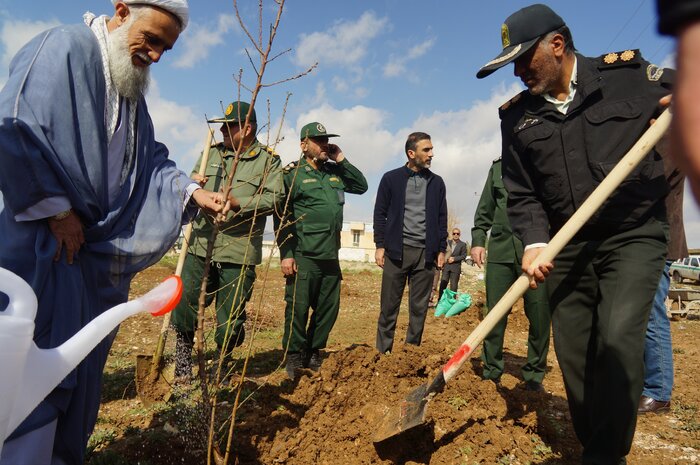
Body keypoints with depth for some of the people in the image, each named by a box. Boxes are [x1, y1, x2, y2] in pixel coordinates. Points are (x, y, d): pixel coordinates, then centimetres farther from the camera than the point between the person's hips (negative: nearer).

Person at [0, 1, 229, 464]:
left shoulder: (132, 87, 17)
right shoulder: (62, 48, -8)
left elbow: (151, 160, 16)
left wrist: (193, 191, -1)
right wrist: (56, 210, -15)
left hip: (99, 247, 8)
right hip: (44, 242, -8)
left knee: (82, 367, 13)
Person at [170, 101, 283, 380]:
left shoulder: (268, 160, 2)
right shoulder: (212, 153, 16)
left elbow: (274, 198, -10)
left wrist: (236, 203, -21)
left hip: (238, 253, -3)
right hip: (200, 247, 4)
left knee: (231, 319, 6)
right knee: (182, 307, 5)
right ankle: (182, 369, 27)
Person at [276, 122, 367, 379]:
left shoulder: (335, 172, 16)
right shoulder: (292, 173, -3)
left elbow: (362, 186, 18)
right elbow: (282, 217, -8)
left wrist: (342, 160, 8)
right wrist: (286, 254, -13)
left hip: (331, 256, 7)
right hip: (303, 256, -6)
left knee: (328, 308, 11)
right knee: (298, 307, 0)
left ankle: (314, 353, 27)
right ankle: (294, 357, 16)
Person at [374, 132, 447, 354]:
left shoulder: (437, 182, 11)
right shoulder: (391, 178, 4)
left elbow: (442, 219, 13)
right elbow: (380, 214, 3)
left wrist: (441, 250, 7)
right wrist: (380, 246, -3)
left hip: (426, 252, 3)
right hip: (397, 251, -2)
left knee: (419, 308, 5)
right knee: (389, 307, 1)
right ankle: (383, 352, 10)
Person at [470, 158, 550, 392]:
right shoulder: (498, 166, 17)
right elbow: (484, 209, 20)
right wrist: (477, 239, 10)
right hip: (500, 250, 3)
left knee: (539, 316, 3)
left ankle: (534, 376, 19)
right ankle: (491, 373, 18)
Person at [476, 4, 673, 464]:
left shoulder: (628, 73, 0)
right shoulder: (517, 117, 5)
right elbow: (521, 193, 3)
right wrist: (535, 242, -12)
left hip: (634, 235, -2)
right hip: (567, 247, 3)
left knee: (618, 339, -18)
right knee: (573, 353, 5)